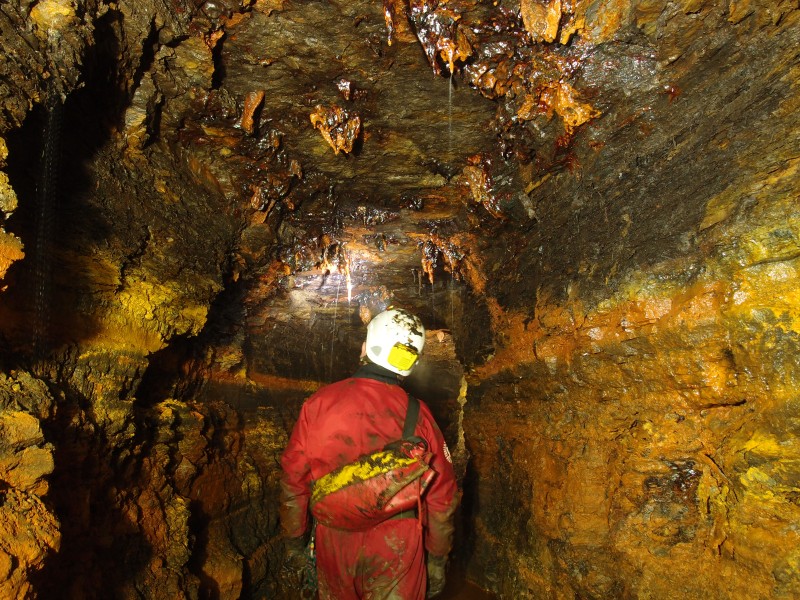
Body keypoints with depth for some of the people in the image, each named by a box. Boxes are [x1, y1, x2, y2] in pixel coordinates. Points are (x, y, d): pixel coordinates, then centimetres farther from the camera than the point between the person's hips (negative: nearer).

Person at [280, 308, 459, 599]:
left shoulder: (319, 403, -11)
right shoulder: (418, 416, -13)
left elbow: (293, 479, -3)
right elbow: (442, 496, -7)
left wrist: (293, 539, 11)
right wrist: (437, 558, 8)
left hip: (334, 542, 2)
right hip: (396, 549, -2)